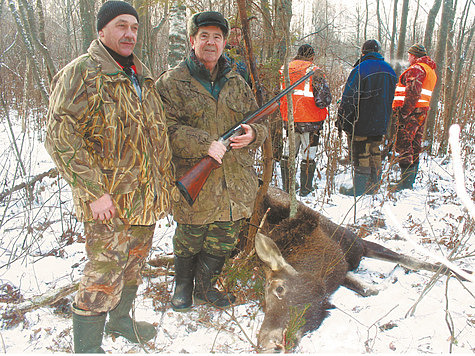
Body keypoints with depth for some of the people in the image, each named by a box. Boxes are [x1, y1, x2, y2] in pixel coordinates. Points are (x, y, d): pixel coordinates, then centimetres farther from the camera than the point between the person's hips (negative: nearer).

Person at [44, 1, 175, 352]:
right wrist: (94, 191, -22)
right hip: (109, 202, -8)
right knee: (105, 273, -3)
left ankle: (120, 319, 41)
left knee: (133, 265, 20)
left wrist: (165, 179, 18)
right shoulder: (80, 73, -12)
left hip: (147, 196, 8)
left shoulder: (143, 76, 14)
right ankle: (87, 345, 15)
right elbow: (60, 138, -18)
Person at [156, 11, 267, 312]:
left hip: (236, 183, 4)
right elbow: (167, 129, -14)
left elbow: (258, 122, 15)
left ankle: (205, 286, 37)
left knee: (223, 242, 13)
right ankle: (183, 285, 37)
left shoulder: (236, 82, 12)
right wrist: (204, 144, -24)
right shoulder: (171, 83, -3)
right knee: (190, 240, 11)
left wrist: (252, 134, -9)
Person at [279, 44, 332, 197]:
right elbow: (323, 99, -15)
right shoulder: (314, 71, -10)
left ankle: (286, 187, 21)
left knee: (287, 153, 14)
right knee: (308, 155, 7)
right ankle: (305, 189, 14)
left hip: (288, 120, 4)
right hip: (310, 121, -4)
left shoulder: (283, 70, 5)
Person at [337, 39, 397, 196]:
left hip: (361, 124, -7)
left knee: (361, 156, 0)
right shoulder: (390, 71, 9)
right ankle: (374, 187, 25)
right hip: (380, 124, 7)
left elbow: (349, 100, -15)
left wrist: (342, 121, -9)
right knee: (375, 154, 16)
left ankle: (359, 190, 6)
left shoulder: (360, 70, -14)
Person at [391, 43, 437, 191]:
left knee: (403, 144, -11)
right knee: (415, 146, 13)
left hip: (410, 112, -10)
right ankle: (410, 180, 20)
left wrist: (405, 110, -24)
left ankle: (406, 181, -13)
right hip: (422, 111, 10)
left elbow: (414, 91, -23)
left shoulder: (417, 68, -10)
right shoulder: (431, 70, 23)